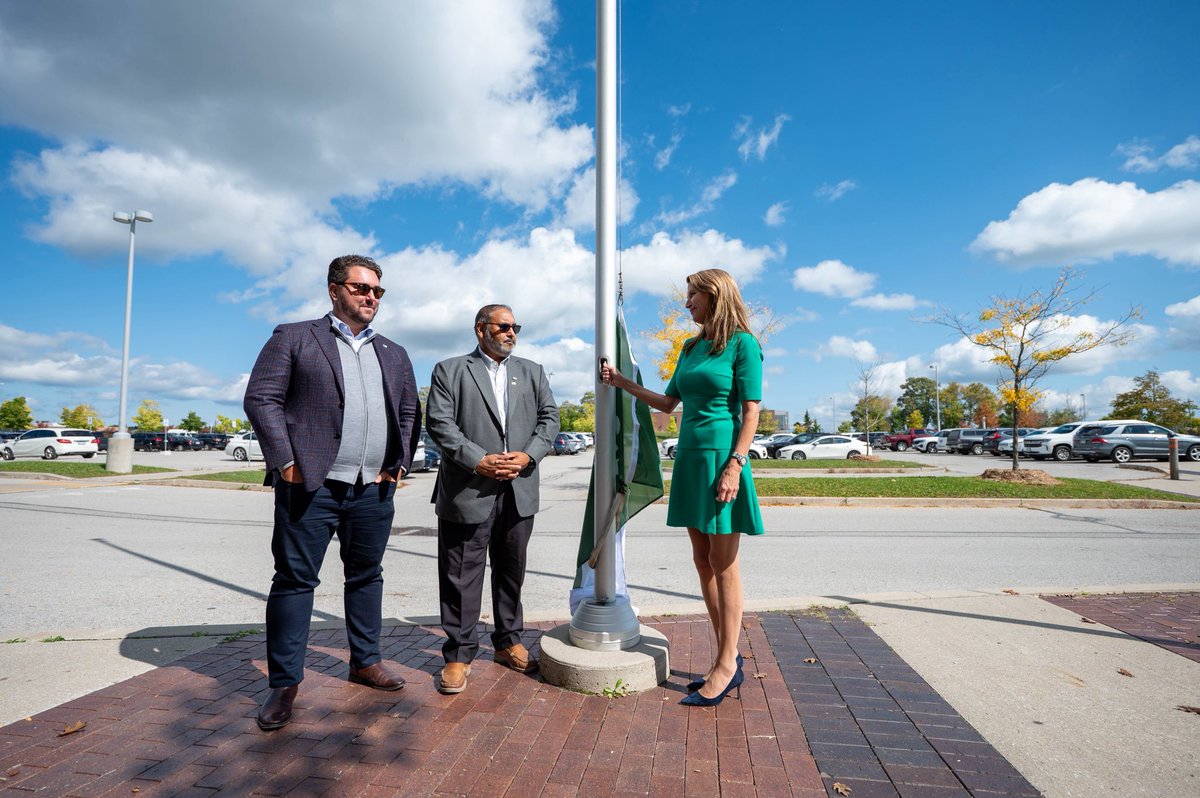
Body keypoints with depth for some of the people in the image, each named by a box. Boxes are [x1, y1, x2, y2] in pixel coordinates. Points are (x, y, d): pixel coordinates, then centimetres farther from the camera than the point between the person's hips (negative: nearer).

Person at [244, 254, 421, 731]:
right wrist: (285, 462, -11)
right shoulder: (294, 338, 3)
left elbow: (410, 413, 18)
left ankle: (366, 662, 29)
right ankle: (284, 683, 16)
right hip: (311, 485, -4)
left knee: (366, 576, 14)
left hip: (374, 490, 5)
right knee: (295, 580, 3)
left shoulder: (394, 355, 16)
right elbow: (261, 399, -4)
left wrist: (399, 464, 6)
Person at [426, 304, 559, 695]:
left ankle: (509, 642, 32)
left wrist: (527, 456, -9)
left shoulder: (532, 372, 15)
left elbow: (549, 417, 8)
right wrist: (479, 460, -17)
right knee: (461, 575, 3)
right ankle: (459, 654, 17)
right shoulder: (449, 370, 3)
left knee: (511, 570, 15)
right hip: (467, 491, -3)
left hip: (519, 491, 4)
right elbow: (439, 422, -7)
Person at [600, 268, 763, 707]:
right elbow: (668, 402, 21)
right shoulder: (691, 348, 16)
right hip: (689, 456, 8)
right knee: (703, 562, 10)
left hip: (721, 457, -8)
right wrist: (621, 381, 21)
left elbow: (751, 412, -10)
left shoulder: (742, 343, -6)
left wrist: (734, 465, -18)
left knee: (723, 565, -1)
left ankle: (726, 666, 10)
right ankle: (728, 658, 21)